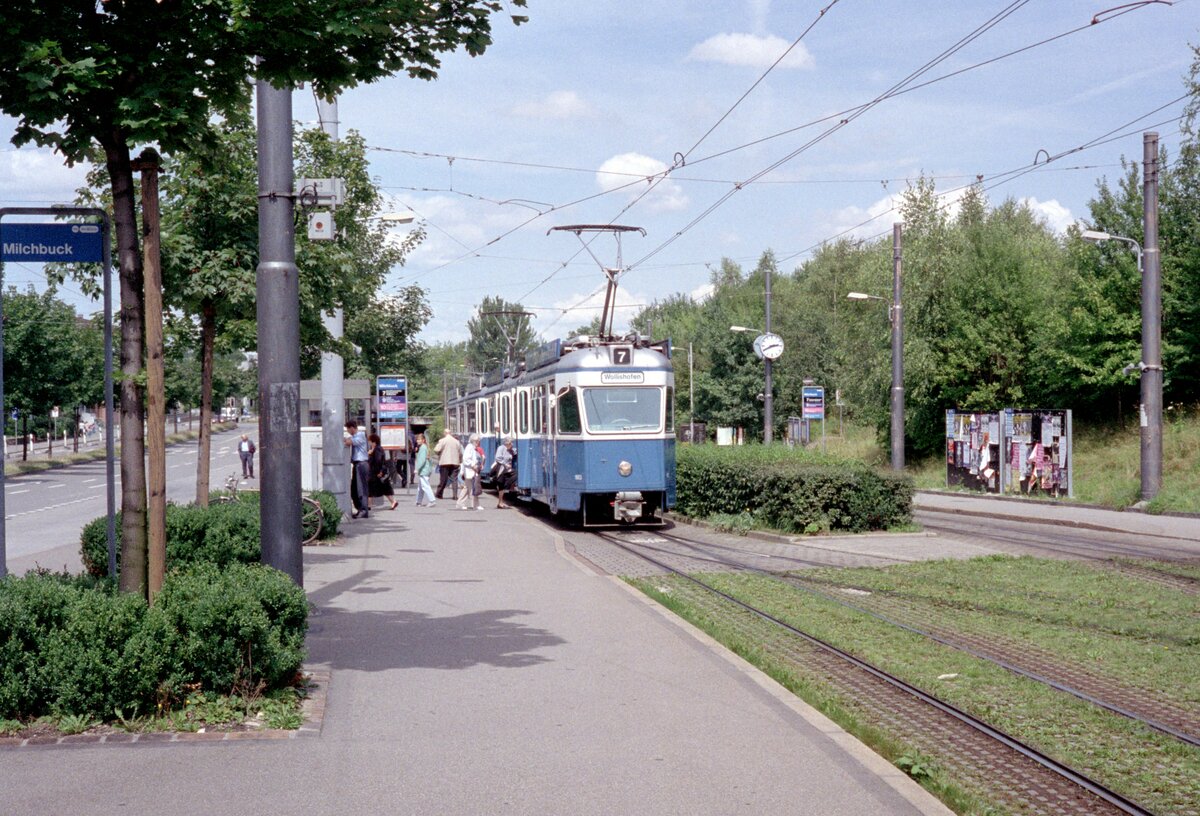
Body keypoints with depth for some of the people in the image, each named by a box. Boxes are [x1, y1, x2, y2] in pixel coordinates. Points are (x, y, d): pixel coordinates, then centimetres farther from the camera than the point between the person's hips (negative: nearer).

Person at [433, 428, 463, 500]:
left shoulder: (442, 441, -3)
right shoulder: (457, 442, 11)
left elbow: (436, 450, -12)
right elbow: (460, 453, 13)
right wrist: (460, 461, 23)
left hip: (444, 462, -3)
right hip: (455, 462, 3)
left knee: (443, 479, 4)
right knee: (454, 479, 2)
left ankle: (439, 494, 12)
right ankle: (455, 495, -6)